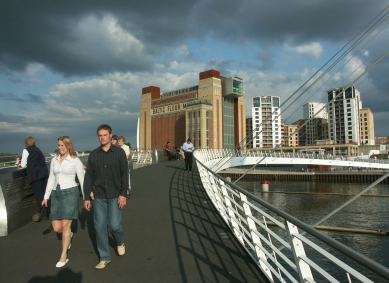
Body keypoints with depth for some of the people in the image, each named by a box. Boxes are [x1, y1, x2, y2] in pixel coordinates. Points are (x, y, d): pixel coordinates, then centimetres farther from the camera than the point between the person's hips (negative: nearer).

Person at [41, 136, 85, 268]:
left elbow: (82, 180, -2)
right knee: (56, 228, 4)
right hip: (56, 193, 5)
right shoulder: (54, 160, 10)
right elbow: (51, 179, 14)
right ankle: (69, 235, 39)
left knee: (65, 225, -6)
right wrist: (46, 196, 10)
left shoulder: (75, 161, -4)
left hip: (70, 192, -5)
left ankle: (64, 256, 9)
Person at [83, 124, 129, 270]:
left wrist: (123, 194, -11)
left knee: (114, 225, -3)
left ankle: (120, 243, 31)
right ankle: (104, 257, 20)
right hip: (99, 197, 3)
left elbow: (124, 174, -5)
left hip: (115, 196, -2)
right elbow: (88, 177, 6)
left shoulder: (119, 152, -3)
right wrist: (86, 197, 3)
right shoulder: (93, 154, 4)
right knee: (100, 227, 4)